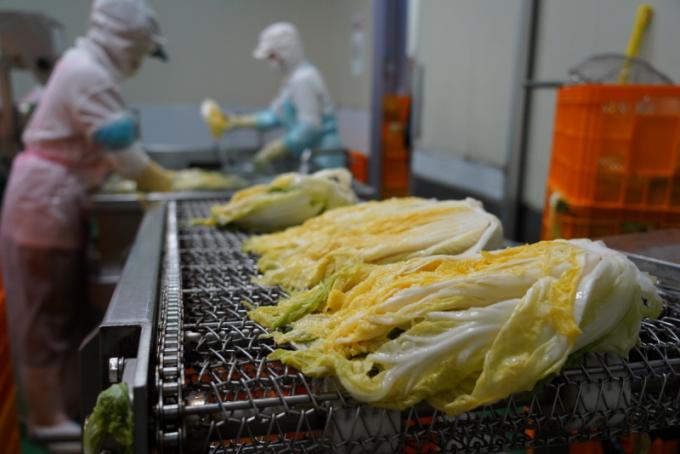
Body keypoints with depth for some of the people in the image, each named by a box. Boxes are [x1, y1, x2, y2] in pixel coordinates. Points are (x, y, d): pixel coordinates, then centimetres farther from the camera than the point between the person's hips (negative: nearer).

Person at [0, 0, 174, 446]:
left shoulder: (86, 68, 13)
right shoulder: (89, 76, -19)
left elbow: (106, 151, 11)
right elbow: (126, 156, -22)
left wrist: (164, 178, 4)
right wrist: (176, 185, -9)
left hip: (55, 200, 10)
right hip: (46, 203, -10)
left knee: (67, 310, 16)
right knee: (48, 315, 1)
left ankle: (64, 404, 30)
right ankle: (48, 419, 16)